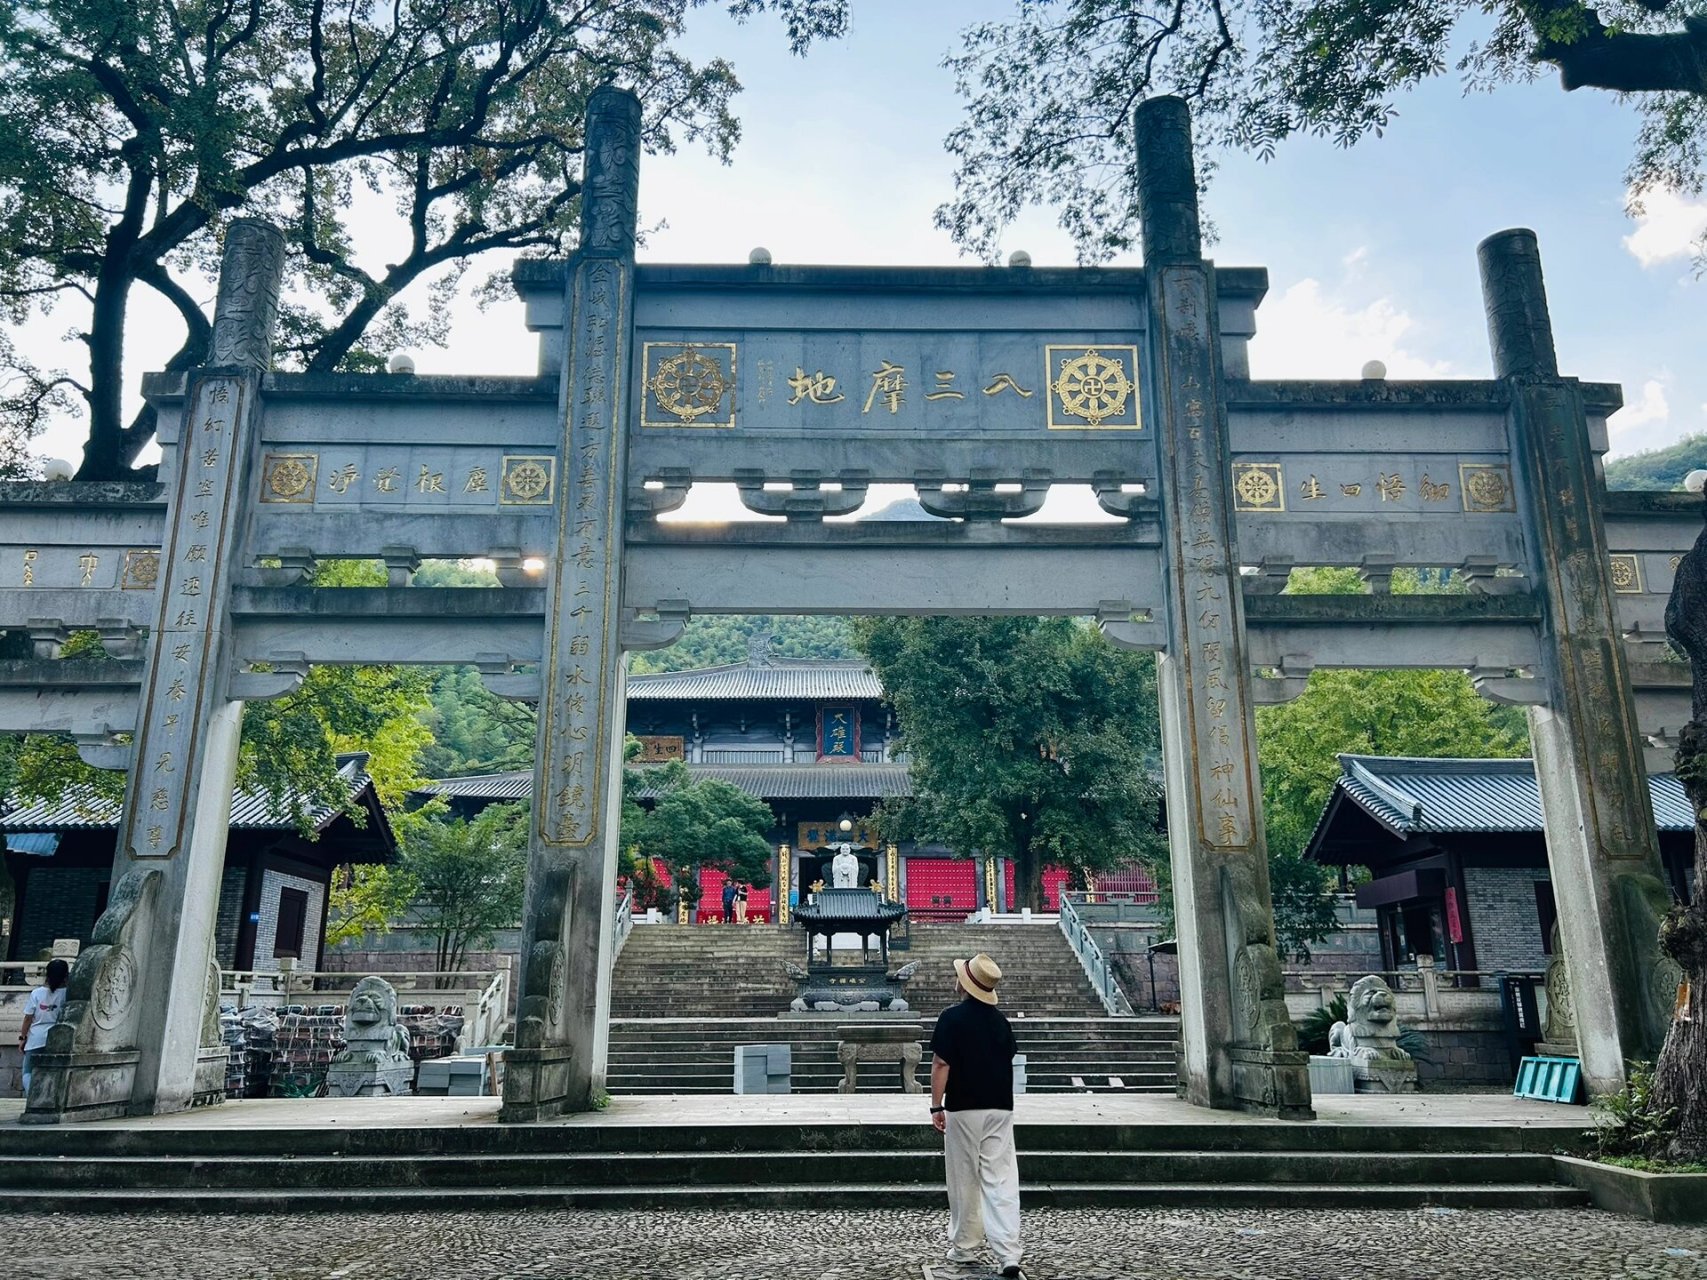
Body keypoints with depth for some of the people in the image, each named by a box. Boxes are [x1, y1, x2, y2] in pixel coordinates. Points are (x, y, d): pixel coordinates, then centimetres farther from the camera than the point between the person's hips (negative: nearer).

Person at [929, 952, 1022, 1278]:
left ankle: (965, 1247, 18)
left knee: (964, 1180, 8)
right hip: (1001, 1108, 5)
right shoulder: (1000, 1020, 9)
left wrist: (936, 1106, -7)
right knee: (1001, 1180, 2)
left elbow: (941, 1063, -13)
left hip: (964, 1109, -4)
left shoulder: (952, 1017, -10)